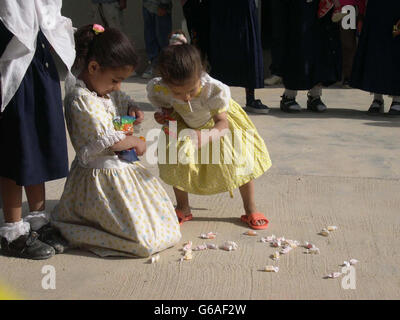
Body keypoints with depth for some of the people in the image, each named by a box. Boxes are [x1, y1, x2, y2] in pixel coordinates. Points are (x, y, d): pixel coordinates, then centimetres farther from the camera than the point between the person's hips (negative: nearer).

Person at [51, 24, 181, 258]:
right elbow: (108, 139, -25)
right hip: (102, 176, -11)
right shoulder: (82, 100, -25)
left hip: (120, 167, 11)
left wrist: (133, 110, 4)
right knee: (143, 238, -9)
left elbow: (123, 101, 28)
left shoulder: (107, 90, 5)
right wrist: (137, 142, -8)